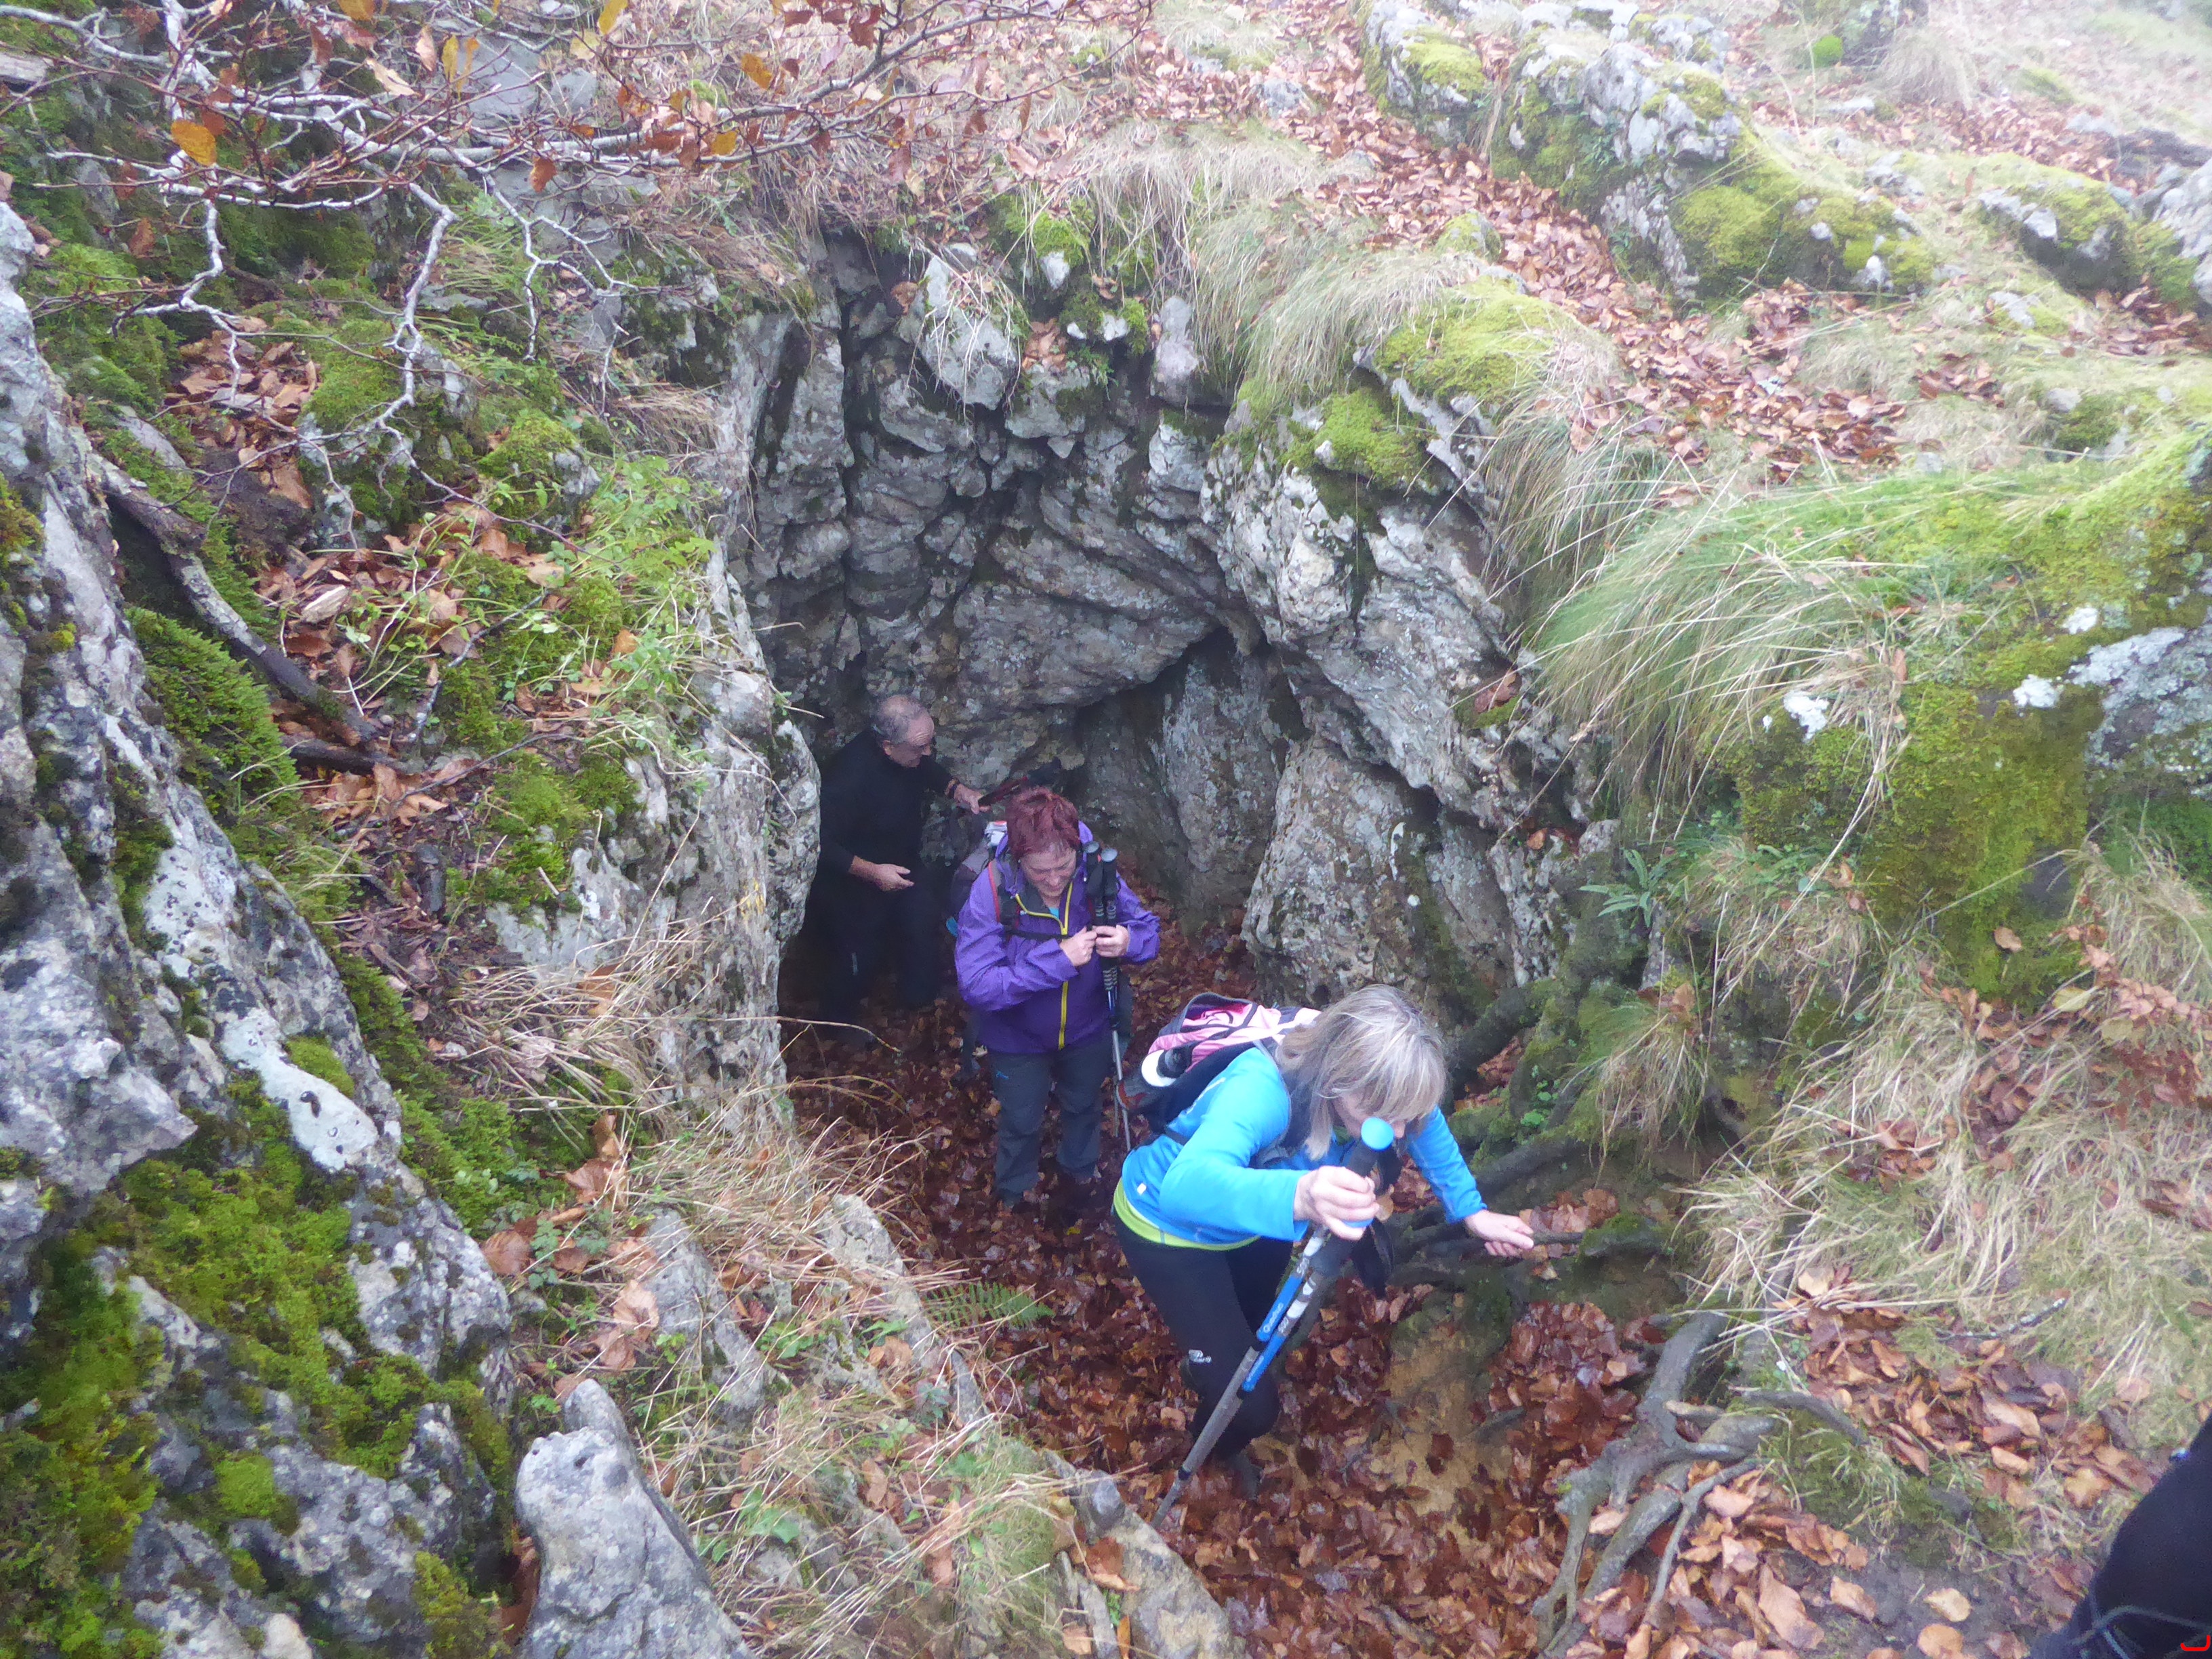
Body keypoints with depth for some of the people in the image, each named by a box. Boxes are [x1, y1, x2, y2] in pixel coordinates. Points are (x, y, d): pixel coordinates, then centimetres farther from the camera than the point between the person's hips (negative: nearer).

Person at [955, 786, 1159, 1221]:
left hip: (1087, 1029, 3)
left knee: (1082, 1107, 30)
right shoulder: (991, 892, -33)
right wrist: (1058, 960, -41)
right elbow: (977, 985, -37)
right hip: (1019, 1039, -2)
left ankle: (1079, 1175, 62)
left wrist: (1130, 940, -36)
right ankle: (1015, 1197, 54)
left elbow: (1148, 927, -12)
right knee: (1021, 1123, 23)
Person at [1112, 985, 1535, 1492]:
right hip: (1167, 1225, -6)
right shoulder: (1260, 1089, -44)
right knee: (1249, 1406, -7)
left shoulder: (1378, 1086, -26)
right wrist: (1297, 1197, -79)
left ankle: (1203, 1367, 61)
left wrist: (1473, 1212, -11)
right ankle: (1214, 1455, 28)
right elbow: (1188, 1185, -63)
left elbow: (1423, 1118, -2)